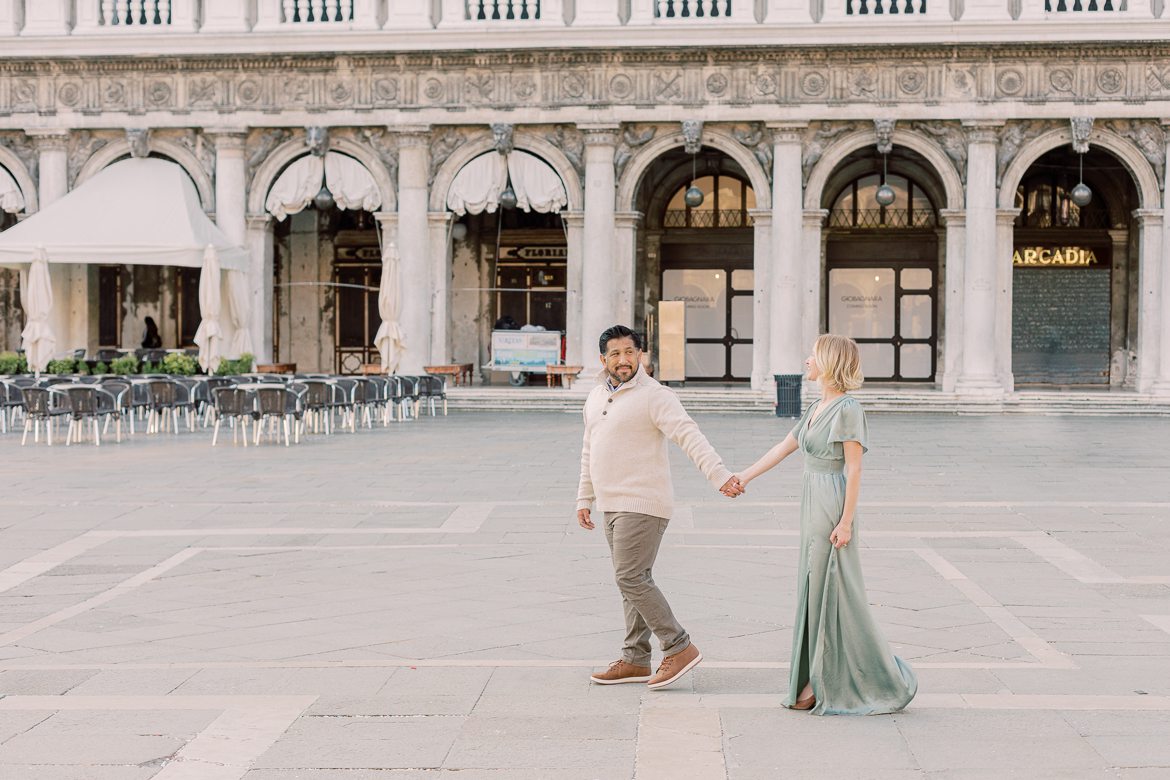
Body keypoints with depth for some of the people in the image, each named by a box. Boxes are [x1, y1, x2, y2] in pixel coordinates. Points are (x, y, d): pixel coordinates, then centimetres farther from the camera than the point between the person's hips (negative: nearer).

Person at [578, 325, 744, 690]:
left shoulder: (654, 396, -12)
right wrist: (584, 499, 23)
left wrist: (719, 475, -35)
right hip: (614, 506, 8)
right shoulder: (596, 398, 14)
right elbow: (589, 451, 23)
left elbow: (690, 436, -23)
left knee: (631, 578, -12)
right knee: (634, 580, 12)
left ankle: (680, 648, -4)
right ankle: (635, 660, 18)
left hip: (642, 505, -8)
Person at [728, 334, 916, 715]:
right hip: (813, 507, 9)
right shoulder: (817, 408, 14)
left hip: (832, 508, -9)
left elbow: (854, 468, -16)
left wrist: (846, 522, -18)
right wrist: (742, 477, 18)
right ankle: (819, 680, 18)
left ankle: (827, 684, 6)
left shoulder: (847, 409, -13)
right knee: (814, 590, 11)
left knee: (829, 591, -3)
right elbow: (783, 448, 19)